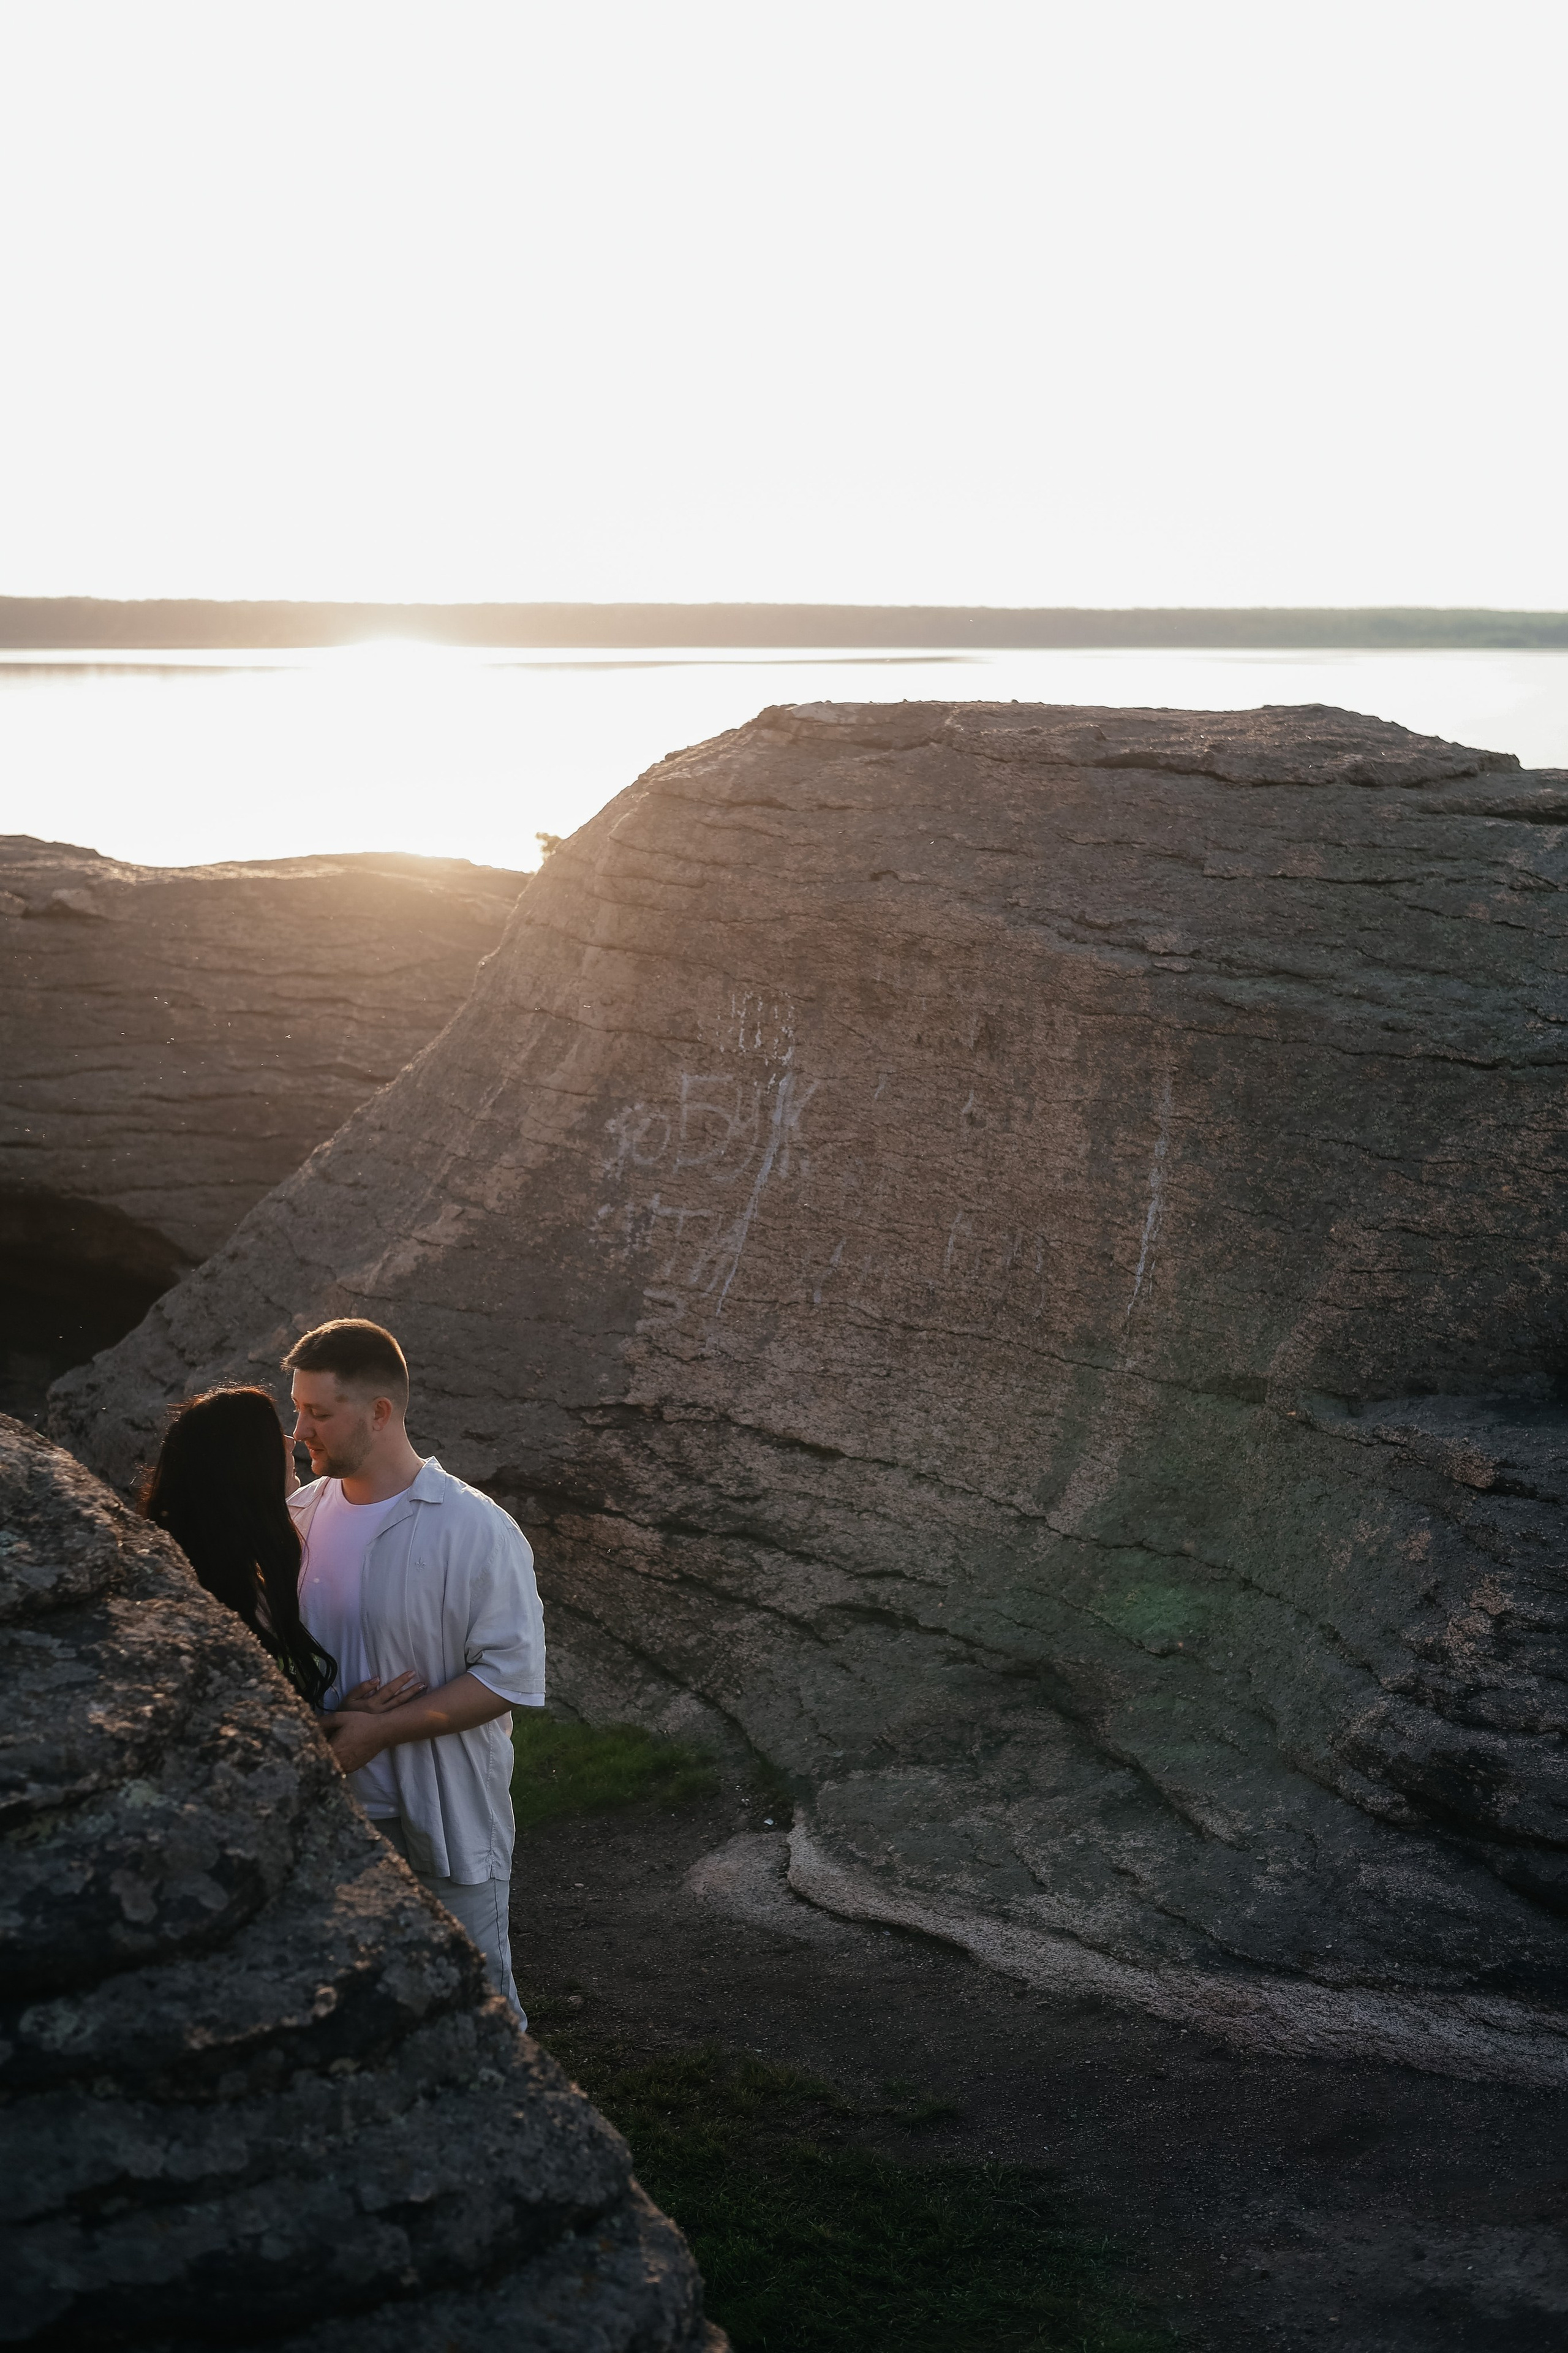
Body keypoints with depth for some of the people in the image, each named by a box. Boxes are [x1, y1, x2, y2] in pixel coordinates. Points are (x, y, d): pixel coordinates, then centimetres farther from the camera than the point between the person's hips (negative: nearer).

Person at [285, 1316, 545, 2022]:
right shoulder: (303, 1513, 0)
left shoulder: (476, 1532, -18)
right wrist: (309, 1719, -10)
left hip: (447, 1818, -5)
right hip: (336, 1807, 5)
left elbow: (512, 1676, -18)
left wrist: (382, 1729, -22)